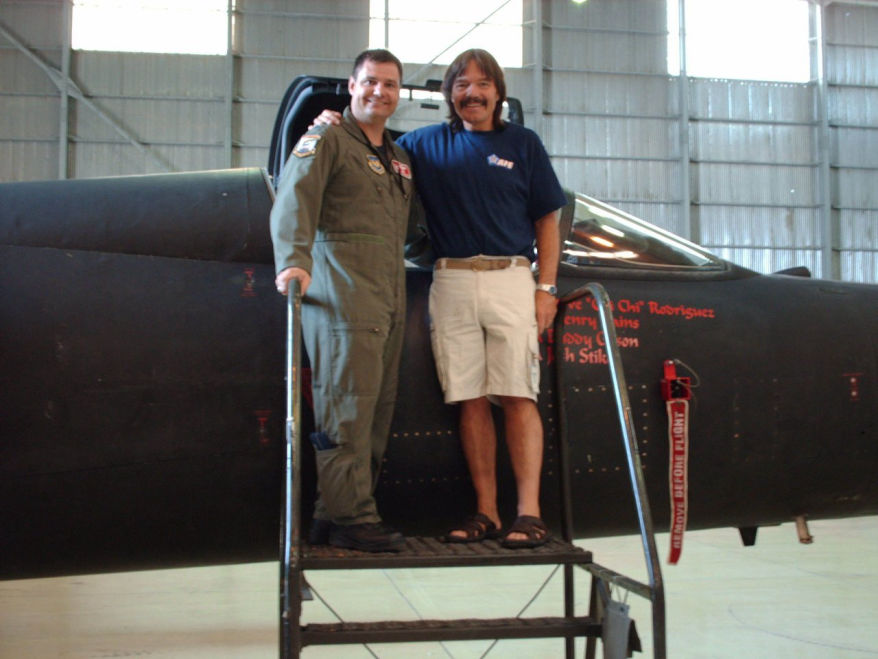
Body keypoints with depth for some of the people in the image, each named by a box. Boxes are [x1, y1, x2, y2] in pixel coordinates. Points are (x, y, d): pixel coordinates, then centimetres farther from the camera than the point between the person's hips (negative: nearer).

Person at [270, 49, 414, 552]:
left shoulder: (400, 156, 27)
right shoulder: (326, 139, 2)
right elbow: (293, 203, -13)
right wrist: (293, 261, -28)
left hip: (390, 299, 8)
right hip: (341, 293, -8)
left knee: (377, 410, 5)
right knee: (347, 406, -10)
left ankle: (334, 515, 11)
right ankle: (351, 517, -7)